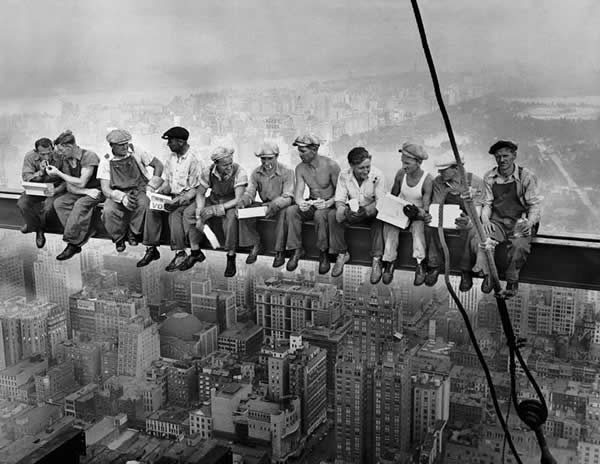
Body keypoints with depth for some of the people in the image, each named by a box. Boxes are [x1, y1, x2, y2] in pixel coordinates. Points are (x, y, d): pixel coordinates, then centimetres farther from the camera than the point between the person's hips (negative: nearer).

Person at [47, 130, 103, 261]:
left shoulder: (89, 156, -18)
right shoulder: (66, 160, 4)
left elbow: (81, 183, -21)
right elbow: (70, 187, 0)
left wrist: (58, 173, -17)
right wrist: (87, 191, -19)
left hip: (96, 191, -7)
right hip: (80, 192, 7)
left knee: (80, 204, -34)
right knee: (59, 203, -18)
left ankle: (73, 244, -27)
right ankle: (84, 233, -25)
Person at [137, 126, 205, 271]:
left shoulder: (194, 160, -13)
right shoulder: (171, 157, 10)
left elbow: (195, 189, -15)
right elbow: (166, 182, 15)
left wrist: (178, 201, -27)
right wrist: (158, 193, -6)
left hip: (188, 197, -7)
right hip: (172, 195, 7)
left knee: (175, 213, -33)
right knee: (151, 209, -17)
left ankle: (180, 254, -27)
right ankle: (151, 249, -13)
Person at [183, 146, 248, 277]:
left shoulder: (239, 173, -24)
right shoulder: (208, 172, -13)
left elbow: (238, 199, -27)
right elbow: (200, 194, -4)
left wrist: (216, 209, -36)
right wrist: (199, 215, -20)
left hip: (231, 204, -4)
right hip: (213, 200, 4)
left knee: (231, 217, -39)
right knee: (188, 213, -17)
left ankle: (231, 258, -25)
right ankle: (195, 252, -5)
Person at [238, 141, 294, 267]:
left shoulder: (287, 172, -13)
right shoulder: (256, 173, 2)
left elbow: (288, 197, -21)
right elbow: (249, 192, -1)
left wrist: (274, 205, -43)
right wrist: (243, 201, -27)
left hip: (280, 206, -5)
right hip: (264, 205, 5)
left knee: (283, 213, -39)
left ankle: (280, 252, -28)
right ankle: (255, 245, -6)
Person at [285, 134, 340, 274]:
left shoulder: (330, 165, -15)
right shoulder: (300, 168, -1)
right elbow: (298, 192, -8)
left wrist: (328, 203, -31)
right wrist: (300, 202, -32)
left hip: (329, 204, -4)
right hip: (311, 204, 5)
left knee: (320, 215, -38)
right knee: (291, 211, -24)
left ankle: (323, 253, -20)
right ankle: (297, 250, -14)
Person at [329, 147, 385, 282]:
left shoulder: (377, 175, -16)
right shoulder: (344, 176, -10)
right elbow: (339, 200, -11)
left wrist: (366, 210, -38)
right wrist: (345, 211, -35)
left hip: (371, 211, -2)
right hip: (352, 211, 2)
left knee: (379, 219, -36)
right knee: (333, 215, -25)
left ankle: (376, 260, -26)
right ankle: (342, 254, -11)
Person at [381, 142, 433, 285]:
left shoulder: (427, 180, -16)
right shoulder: (400, 174, -6)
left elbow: (426, 206, -16)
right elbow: (393, 196, 7)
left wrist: (424, 213, -37)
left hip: (417, 214, -3)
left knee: (418, 227, -35)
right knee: (389, 225, -28)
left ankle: (420, 265, -33)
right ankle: (389, 262, -24)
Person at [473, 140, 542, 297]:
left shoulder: (526, 176, -2)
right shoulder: (489, 177, 7)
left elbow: (535, 204, -2)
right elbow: (487, 203, 9)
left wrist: (530, 222, -21)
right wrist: (485, 219, -12)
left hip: (519, 222, -2)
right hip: (496, 222, 2)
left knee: (520, 245, -34)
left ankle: (512, 281, -11)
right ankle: (487, 275, -12)